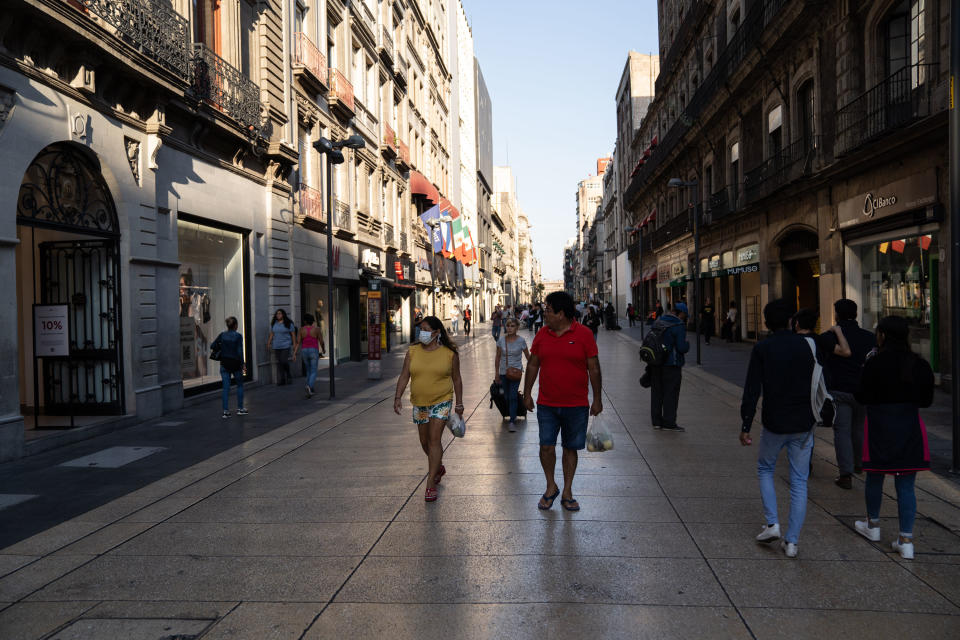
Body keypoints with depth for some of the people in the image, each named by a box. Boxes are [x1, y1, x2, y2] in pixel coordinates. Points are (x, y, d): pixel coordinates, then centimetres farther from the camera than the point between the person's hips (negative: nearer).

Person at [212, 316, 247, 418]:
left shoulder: (222, 335, 0)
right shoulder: (238, 336, -10)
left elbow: (212, 346, 3)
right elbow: (240, 351, -13)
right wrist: (243, 364, -7)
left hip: (224, 364, 3)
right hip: (235, 364, -3)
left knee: (226, 387, 4)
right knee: (239, 385, 14)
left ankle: (226, 411, 1)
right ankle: (240, 408, 17)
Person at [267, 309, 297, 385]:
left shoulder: (288, 323, -3)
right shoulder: (273, 323, 9)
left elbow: (293, 334, -3)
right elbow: (271, 334, 13)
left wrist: (294, 344, -7)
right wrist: (269, 343, 5)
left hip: (286, 345, -4)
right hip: (276, 346, 4)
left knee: (284, 361, -11)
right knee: (279, 363, 2)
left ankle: (289, 376, 12)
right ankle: (281, 380, 5)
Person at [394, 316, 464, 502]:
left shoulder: (449, 354, -4)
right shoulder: (413, 352, 1)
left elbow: (456, 379, 3)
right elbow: (404, 376, 1)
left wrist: (459, 403, 3)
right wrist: (398, 397, -11)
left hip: (441, 401, -4)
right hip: (419, 403, 4)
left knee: (434, 439, -12)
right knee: (424, 441, 14)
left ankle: (431, 484, -8)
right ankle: (438, 467, 41)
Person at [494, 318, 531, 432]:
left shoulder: (521, 341, -7)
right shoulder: (501, 340, -2)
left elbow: (528, 357, 4)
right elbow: (498, 358, 5)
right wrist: (496, 374, 5)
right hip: (504, 372, 3)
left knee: (513, 396, -12)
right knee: (507, 397, 9)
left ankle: (512, 422, -8)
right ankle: (513, 415, 29)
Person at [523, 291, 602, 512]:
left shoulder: (583, 334, -6)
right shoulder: (542, 335, 4)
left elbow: (594, 368, -2)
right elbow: (533, 365, 12)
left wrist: (597, 399, -2)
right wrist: (527, 393, 10)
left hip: (576, 405, -2)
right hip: (547, 404, 2)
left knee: (571, 448, 8)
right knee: (546, 446, -3)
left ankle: (567, 492, 23)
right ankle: (551, 487, 20)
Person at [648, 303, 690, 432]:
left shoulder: (658, 322, 8)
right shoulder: (679, 326, -15)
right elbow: (682, 347, -20)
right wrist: (687, 344, 1)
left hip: (655, 363, 7)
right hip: (671, 364, -7)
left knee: (657, 392, 14)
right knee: (671, 393, 1)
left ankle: (656, 421, 21)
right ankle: (669, 423, 4)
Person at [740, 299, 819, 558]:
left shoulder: (761, 349, -7)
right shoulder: (806, 345, 1)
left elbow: (752, 391, -10)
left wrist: (746, 426, -6)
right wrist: (814, 416, 16)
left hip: (775, 423, -2)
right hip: (804, 423, 2)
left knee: (765, 469, 21)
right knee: (799, 481, 9)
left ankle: (772, 523, 11)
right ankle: (792, 541, 11)